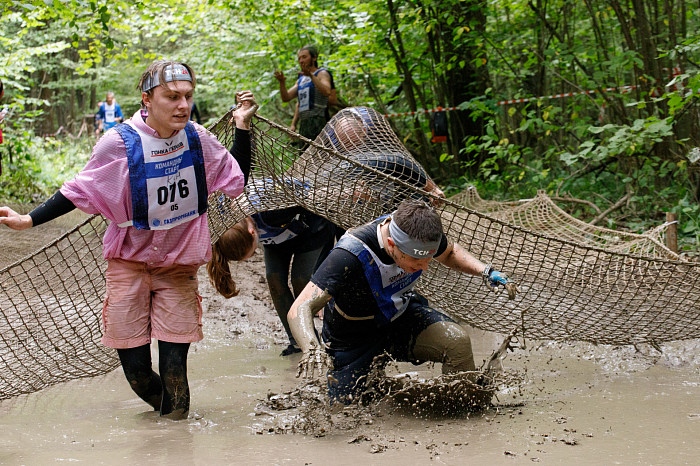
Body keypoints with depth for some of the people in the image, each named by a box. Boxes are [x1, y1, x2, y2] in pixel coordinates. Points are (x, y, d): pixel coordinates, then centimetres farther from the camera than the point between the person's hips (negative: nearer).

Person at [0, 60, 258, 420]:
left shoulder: (197, 138, -6)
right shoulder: (119, 143, -14)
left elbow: (237, 180, 7)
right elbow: (80, 191, -1)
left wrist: (242, 125, -1)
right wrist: (29, 219, -5)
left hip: (179, 265, 1)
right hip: (130, 260, -1)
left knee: (174, 362, -4)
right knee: (135, 367, -1)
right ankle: (164, 406, 32)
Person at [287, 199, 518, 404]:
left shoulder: (419, 232, -23)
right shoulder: (350, 255, -39)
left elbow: (450, 253, 4)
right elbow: (299, 310, -40)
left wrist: (486, 272, -13)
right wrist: (312, 348, -60)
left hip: (401, 315, 3)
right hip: (355, 334, -3)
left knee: (457, 340, -24)